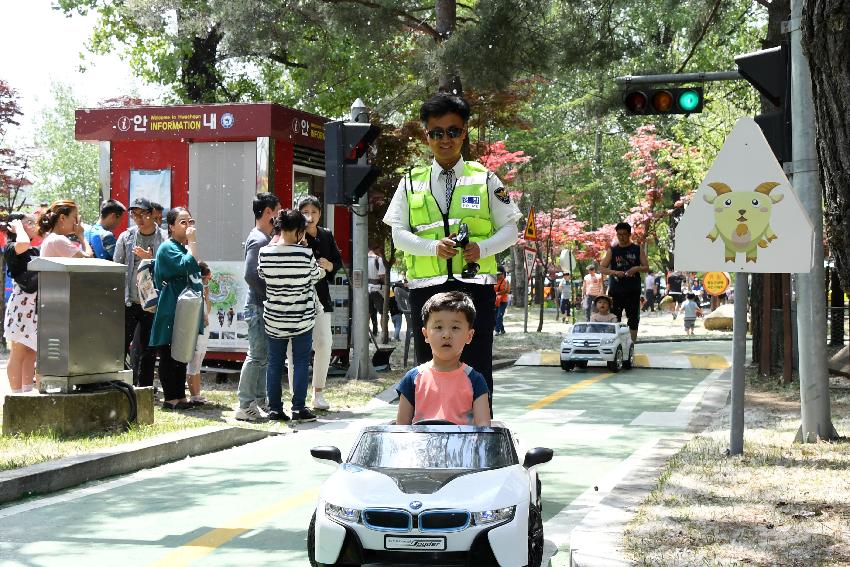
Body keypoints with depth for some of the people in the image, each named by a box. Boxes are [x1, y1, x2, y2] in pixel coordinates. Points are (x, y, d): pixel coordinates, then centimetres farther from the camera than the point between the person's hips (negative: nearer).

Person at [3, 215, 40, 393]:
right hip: (22, 305, -7)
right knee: (18, 354, -4)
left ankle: (28, 392, 15)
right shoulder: (11, 248, -7)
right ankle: (17, 395, -1)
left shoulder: (36, 251, 16)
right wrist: (18, 229, -10)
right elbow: (23, 244, -29)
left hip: (37, 306, 7)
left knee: (31, 353, 10)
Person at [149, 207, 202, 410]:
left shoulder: (183, 248, 19)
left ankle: (180, 396, 15)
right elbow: (188, 266, -27)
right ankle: (171, 398, -2)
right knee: (169, 355, -4)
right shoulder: (168, 248, -10)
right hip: (171, 312, -9)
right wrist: (193, 241, -19)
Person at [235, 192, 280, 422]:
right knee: (257, 357, -8)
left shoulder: (266, 238, 16)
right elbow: (250, 275, -24)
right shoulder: (258, 240, -15)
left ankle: (259, 402, 19)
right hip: (259, 307, -10)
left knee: (264, 357, 13)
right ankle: (245, 406, -5)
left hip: (266, 308, 10)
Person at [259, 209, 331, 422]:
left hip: (274, 318, 2)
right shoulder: (305, 253, -14)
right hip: (302, 317, -2)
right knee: (301, 362, 6)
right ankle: (298, 408, 4)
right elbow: (315, 275, 2)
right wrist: (324, 268, 26)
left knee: (275, 363, 10)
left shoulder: (265, 253, -8)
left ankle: (274, 409, 11)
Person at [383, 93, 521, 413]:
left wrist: (482, 248, -13)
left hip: (475, 286, -1)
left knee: (477, 371, -3)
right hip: (426, 287, 1)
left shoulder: (484, 179, 8)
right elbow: (399, 234, 5)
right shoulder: (412, 182, 11)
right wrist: (434, 246, -14)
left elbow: (509, 229, 6)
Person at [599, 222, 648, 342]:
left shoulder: (638, 250, 8)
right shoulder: (612, 250, 7)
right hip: (615, 290, 0)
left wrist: (637, 268, -15)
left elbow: (647, 268, 6)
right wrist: (615, 272, -15)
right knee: (614, 320, -3)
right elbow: (602, 268, 3)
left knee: (633, 319, 3)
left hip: (633, 291, 0)